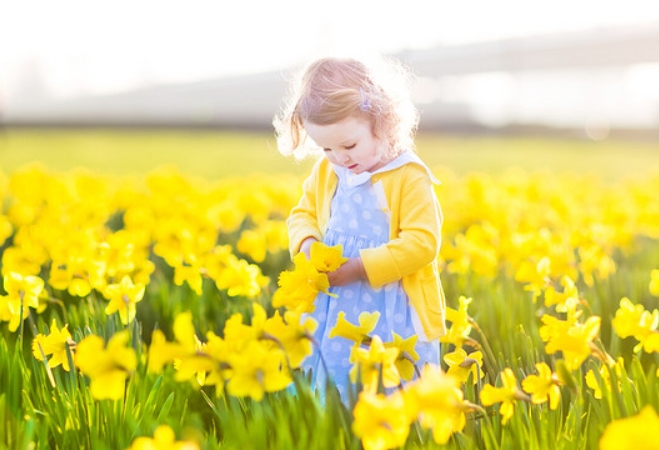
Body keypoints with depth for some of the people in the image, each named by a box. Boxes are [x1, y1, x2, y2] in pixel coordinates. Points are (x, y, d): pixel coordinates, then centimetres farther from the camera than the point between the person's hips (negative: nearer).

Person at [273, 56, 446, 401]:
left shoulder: (409, 177, -14)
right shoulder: (325, 172, 4)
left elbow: (422, 243, -18)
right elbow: (302, 215, 16)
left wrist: (360, 266, -21)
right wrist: (307, 245, -7)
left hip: (395, 320, -5)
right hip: (333, 313, 5)